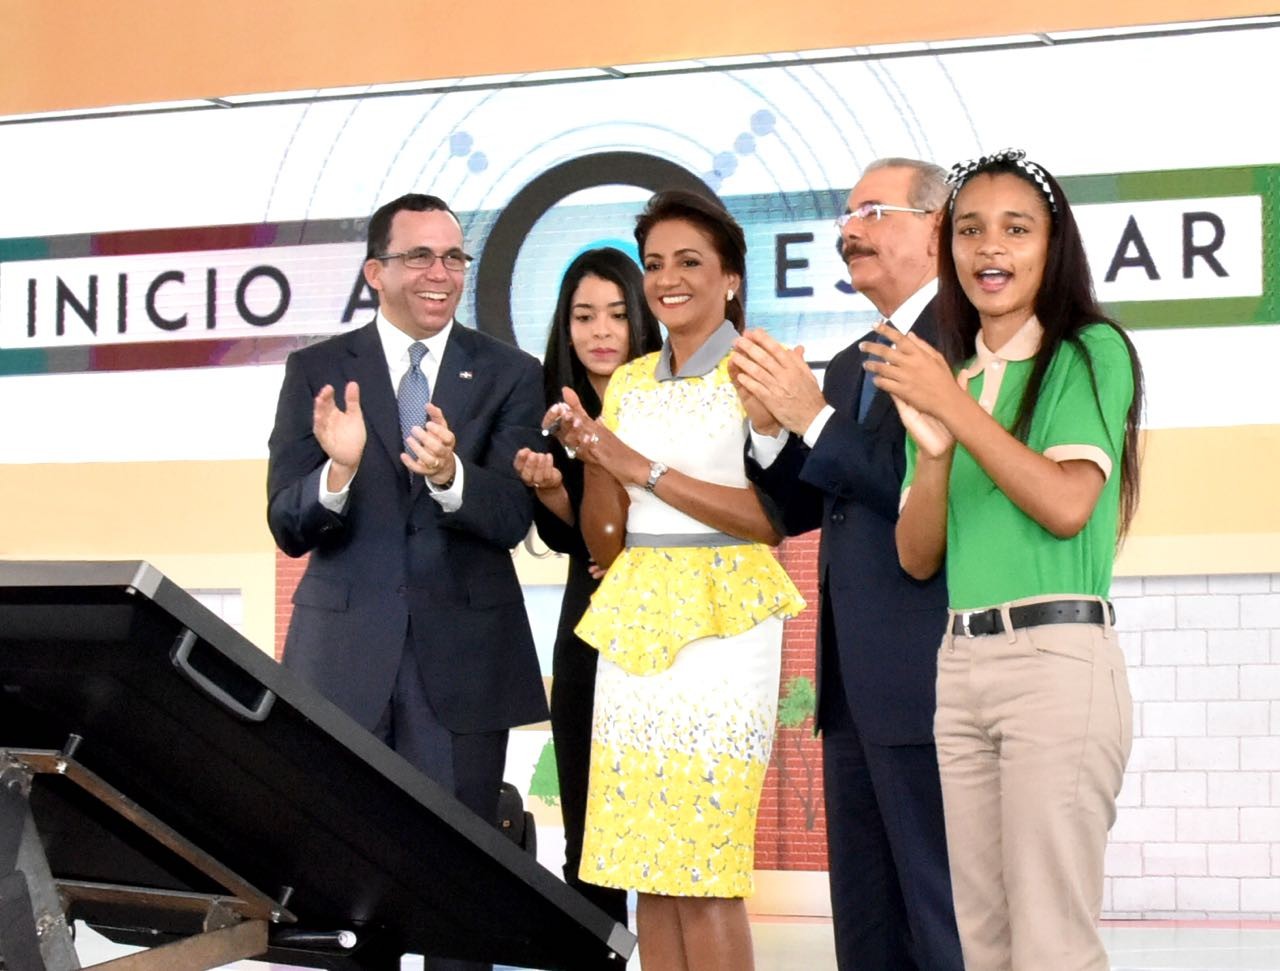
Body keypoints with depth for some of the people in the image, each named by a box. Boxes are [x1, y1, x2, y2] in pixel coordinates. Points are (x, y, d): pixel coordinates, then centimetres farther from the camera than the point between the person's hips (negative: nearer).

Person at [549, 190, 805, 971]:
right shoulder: (627, 385, 14)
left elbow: (773, 519, -12)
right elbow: (604, 543, 13)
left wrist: (643, 469, -14)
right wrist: (592, 458, -6)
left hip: (723, 621, -6)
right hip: (634, 623, 6)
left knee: (704, 876, -8)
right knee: (647, 869, 4)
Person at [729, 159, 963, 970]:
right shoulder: (852, 365, 19)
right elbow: (796, 509, 19)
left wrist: (814, 417, -16)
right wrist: (772, 426, 2)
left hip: (926, 684, -9)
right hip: (856, 688, 9)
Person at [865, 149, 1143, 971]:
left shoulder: (1091, 351, 0)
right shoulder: (944, 374, 16)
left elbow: (1067, 505, -15)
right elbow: (918, 557, 10)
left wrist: (957, 409, -13)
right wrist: (933, 446, -7)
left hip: (1058, 658, -6)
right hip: (962, 664, 6)